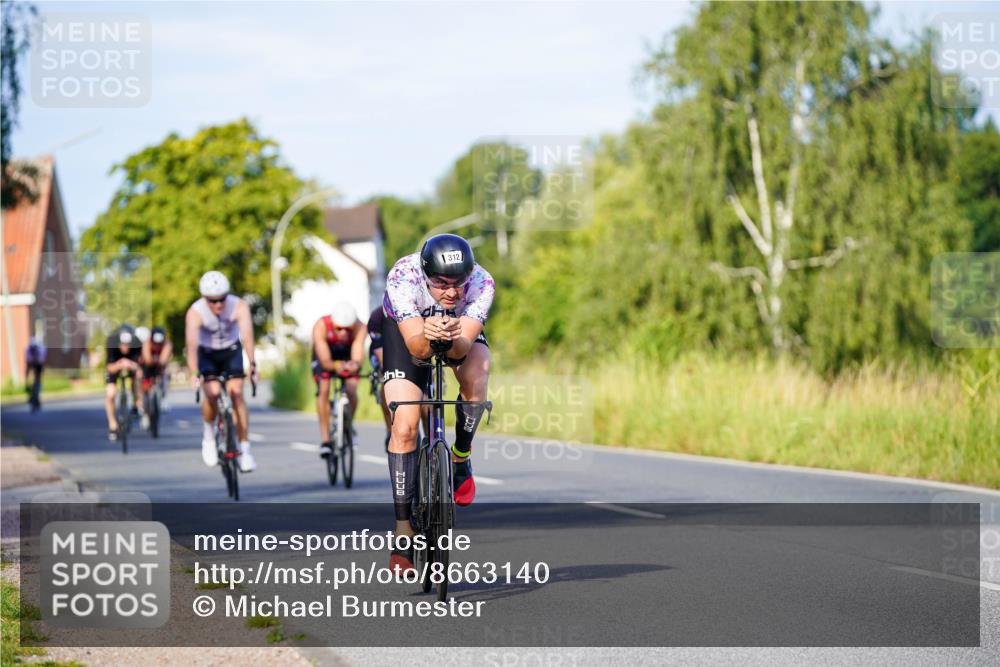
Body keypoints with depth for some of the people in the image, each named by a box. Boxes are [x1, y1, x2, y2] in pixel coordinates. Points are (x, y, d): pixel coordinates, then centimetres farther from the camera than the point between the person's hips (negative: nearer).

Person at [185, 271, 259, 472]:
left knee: (236, 393, -15)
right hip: (207, 354, -1)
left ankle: (245, 450, -9)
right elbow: (192, 344, -41)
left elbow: (247, 335, -40)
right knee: (212, 393, -21)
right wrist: (194, 373, -54)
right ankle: (208, 435, 6)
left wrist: (252, 364, -53)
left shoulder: (239, 306, -28)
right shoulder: (195, 313, -29)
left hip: (232, 351, 1)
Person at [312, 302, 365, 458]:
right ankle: (325, 439, -14)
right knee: (324, 389, -21)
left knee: (351, 389, -19)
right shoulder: (321, 327, -38)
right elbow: (325, 361, -43)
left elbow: (358, 358, -46)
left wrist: (354, 365, -70)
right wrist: (336, 365, -65)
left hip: (348, 354, 1)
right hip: (325, 354, -1)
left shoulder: (359, 328, -37)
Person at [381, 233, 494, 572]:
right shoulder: (403, 277, -38)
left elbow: (464, 348, -39)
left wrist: (454, 338, -61)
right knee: (404, 428, -14)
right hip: (406, 327, -1)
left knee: (476, 375, -33)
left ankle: (461, 458, -7)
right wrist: (426, 337, -63)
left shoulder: (481, 283, -34)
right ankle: (403, 527, -5)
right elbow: (415, 346, -41)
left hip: (462, 329, 1)